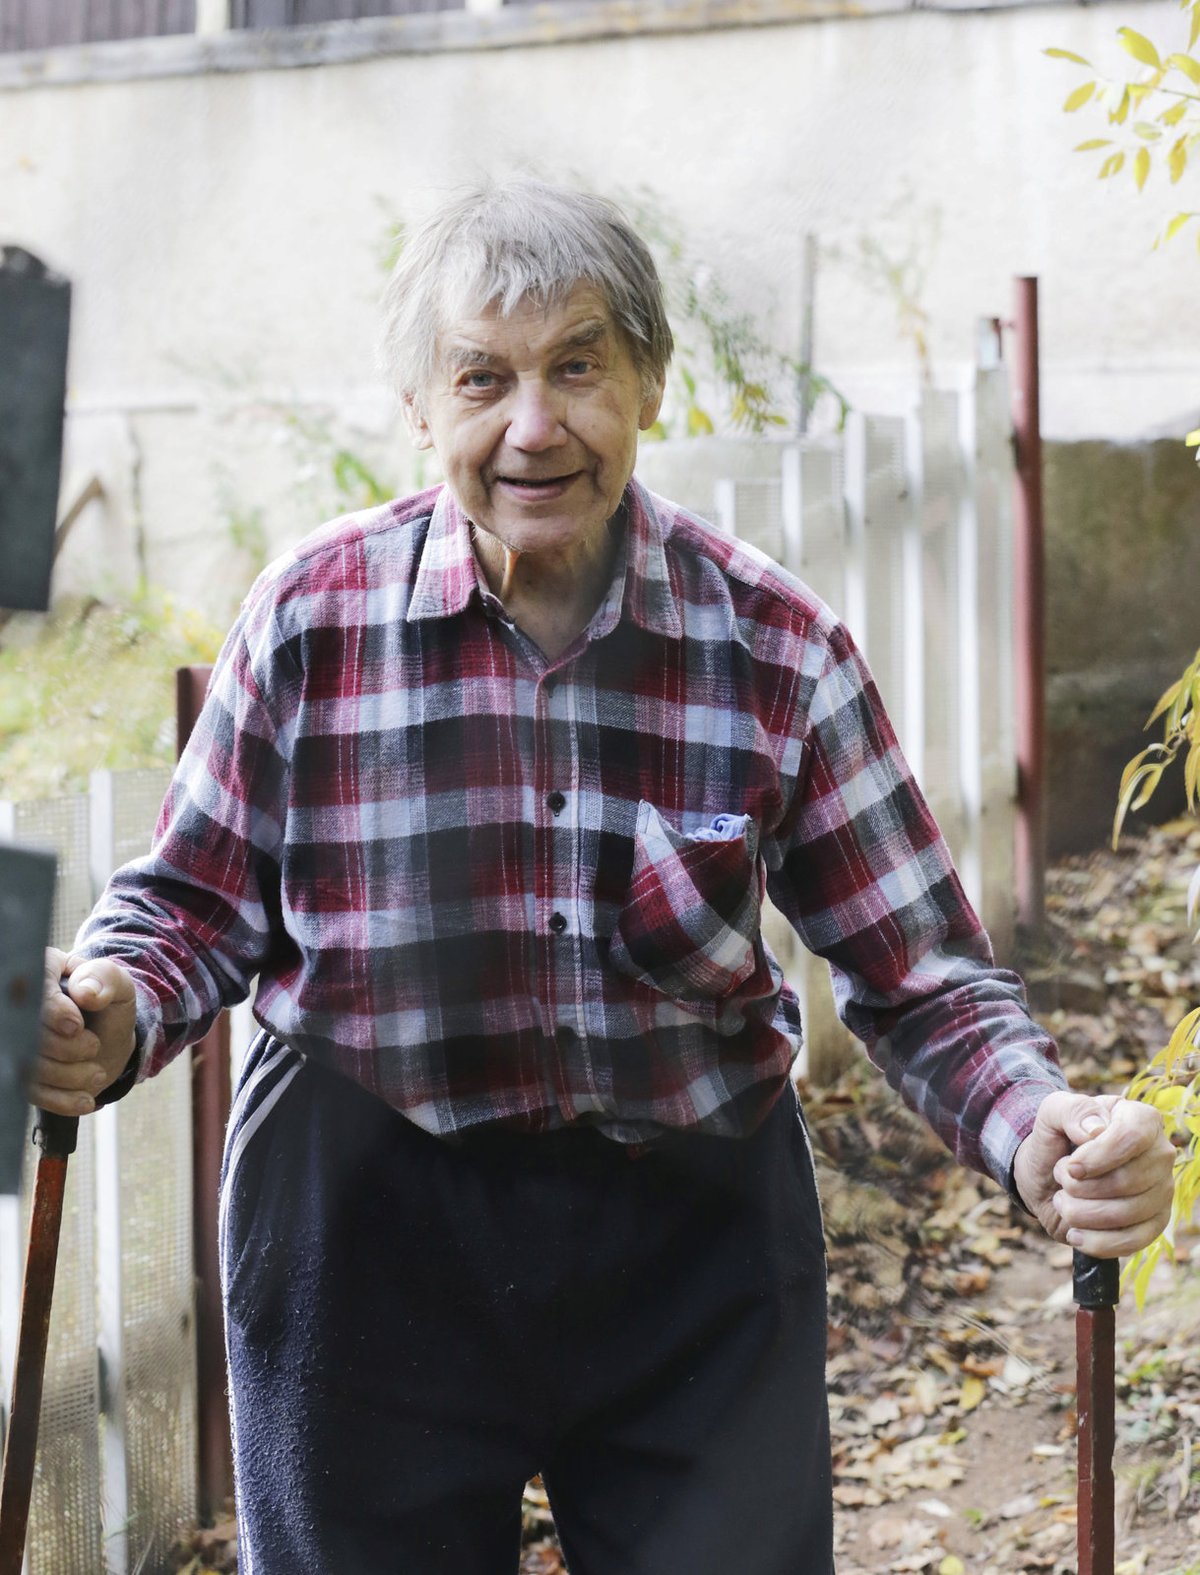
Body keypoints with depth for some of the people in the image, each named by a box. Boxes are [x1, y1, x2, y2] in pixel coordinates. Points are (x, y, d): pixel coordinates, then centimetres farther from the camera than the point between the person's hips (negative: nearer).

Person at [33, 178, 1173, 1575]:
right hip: (368, 1220, 0)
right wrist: (108, 1020, -22)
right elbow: (196, 901, 0)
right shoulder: (311, 617, -10)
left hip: (695, 1226, 1)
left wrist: (1038, 1135, -26)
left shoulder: (773, 647, -9)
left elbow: (917, 980, -7)